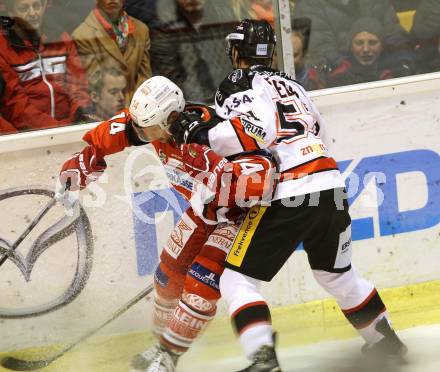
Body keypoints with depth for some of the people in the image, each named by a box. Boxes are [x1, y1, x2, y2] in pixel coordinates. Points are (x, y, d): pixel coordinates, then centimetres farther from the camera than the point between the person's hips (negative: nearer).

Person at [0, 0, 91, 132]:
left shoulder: (61, 39, 15)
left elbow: (77, 85, 11)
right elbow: (15, 102, -6)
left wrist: (82, 111, -10)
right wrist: (56, 127, -17)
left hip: (68, 124, 5)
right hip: (29, 130, -5)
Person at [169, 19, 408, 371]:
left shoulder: (240, 86, 0)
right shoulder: (290, 84, 23)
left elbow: (258, 128, -19)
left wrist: (200, 135, -14)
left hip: (287, 197, -7)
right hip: (331, 188, 7)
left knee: (238, 280, -2)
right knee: (338, 274, 28)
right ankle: (386, 341, 37)